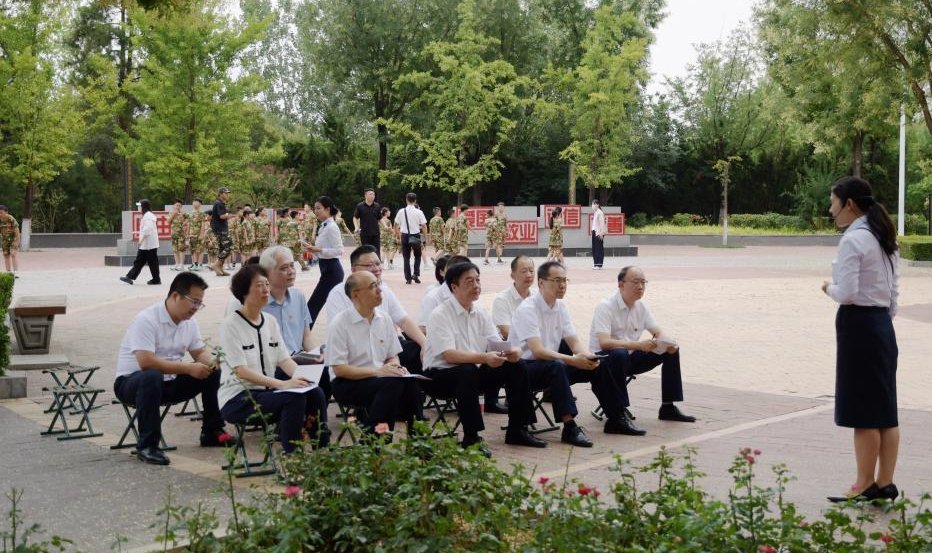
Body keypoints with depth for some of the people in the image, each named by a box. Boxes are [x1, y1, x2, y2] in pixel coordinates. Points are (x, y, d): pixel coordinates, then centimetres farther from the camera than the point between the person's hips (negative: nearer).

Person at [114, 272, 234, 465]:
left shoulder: (189, 322, 3)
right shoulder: (147, 319, -22)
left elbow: (200, 352, 10)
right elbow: (146, 362, -31)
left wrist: (212, 361, -15)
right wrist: (188, 368, -30)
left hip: (168, 383, 8)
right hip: (131, 382, -7)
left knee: (214, 373, -4)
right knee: (152, 377, -40)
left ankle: (212, 432, 7)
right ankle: (147, 446, -32)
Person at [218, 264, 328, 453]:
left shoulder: (270, 321, 10)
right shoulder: (231, 325, -10)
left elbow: (284, 359, 6)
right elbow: (241, 371, -18)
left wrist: (301, 376, -16)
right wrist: (282, 384, -27)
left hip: (266, 391, 6)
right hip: (237, 399, -6)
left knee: (314, 393, -18)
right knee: (294, 398, -28)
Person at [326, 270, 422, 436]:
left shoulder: (384, 319, 8)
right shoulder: (340, 323, -10)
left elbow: (393, 356, 17)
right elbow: (339, 369, -14)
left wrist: (395, 366, -8)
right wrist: (377, 371, -21)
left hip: (380, 379, 5)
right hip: (347, 384, -5)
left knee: (411, 385, -26)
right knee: (392, 384, -32)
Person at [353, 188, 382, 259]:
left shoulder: (377, 206, 4)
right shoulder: (360, 206, -2)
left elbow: (380, 218, 12)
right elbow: (355, 218, 5)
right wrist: (356, 227, -11)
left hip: (375, 233, 1)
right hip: (364, 234, -1)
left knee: (377, 252, -1)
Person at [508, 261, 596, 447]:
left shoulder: (561, 306, 6)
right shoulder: (527, 309, -18)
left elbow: (574, 342, 1)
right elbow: (538, 351, -28)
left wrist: (587, 356, -22)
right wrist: (572, 360, -37)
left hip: (550, 367, 7)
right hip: (523, 368, -7)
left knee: (594, 365, -13)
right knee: (556, 366, -37)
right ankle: (569, 427, -34)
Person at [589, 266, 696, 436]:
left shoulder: (640, 306, 3)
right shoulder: (606, 307, -21)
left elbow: (658, 332, 9)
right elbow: (604, 342, -32)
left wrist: (667, 343, -16)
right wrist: (638, 345, -40)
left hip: (628, 358, 8)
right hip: (603, 359, -8)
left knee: (672, 350, 3)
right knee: (620, 354, -41)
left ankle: (668, 407, 10)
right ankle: (617, 417, -38)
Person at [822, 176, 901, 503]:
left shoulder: (853, 240, -15)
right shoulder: (884, 239, 13)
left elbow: (847, 293, -20)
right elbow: (894, 291, 16)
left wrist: (829, 288, 0)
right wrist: (884, 320, 20)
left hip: (858, 324, -9)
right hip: (883, 323, 9)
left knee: (862, 412, -1)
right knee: (885, 409, 11)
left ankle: (866, 485, 7)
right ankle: (885, 483, 16)